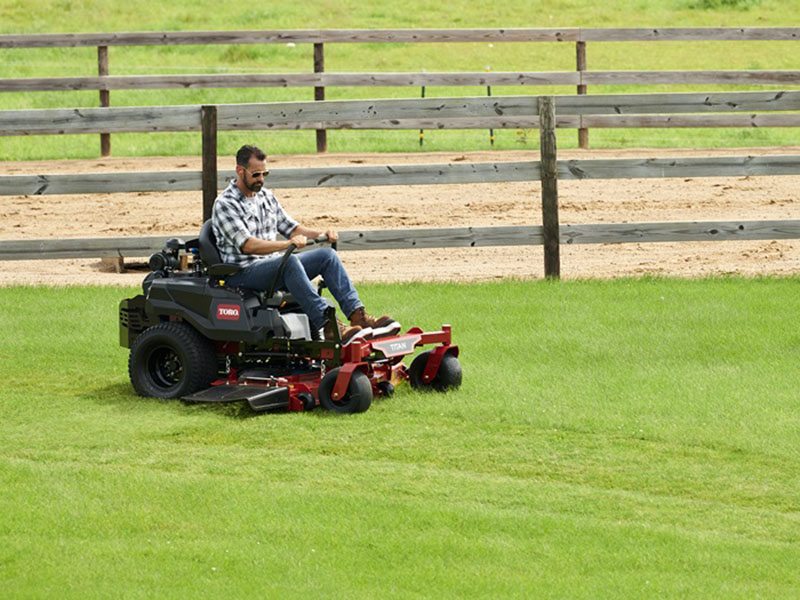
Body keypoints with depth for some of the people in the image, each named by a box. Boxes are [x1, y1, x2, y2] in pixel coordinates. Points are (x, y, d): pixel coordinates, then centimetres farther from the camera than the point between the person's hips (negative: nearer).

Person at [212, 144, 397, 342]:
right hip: (243, 272, -8)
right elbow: (247, 245, -22)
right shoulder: (225, 204, -10)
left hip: (274, 264, 8)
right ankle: (329, 327, -46)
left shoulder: (266, 196, 16)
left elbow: (290, 227, 18)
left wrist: (320, 234, -1)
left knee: (327, 255, -9)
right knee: (290, 261, -36)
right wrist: (287, 244, -33)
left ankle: (357, 315, -22)